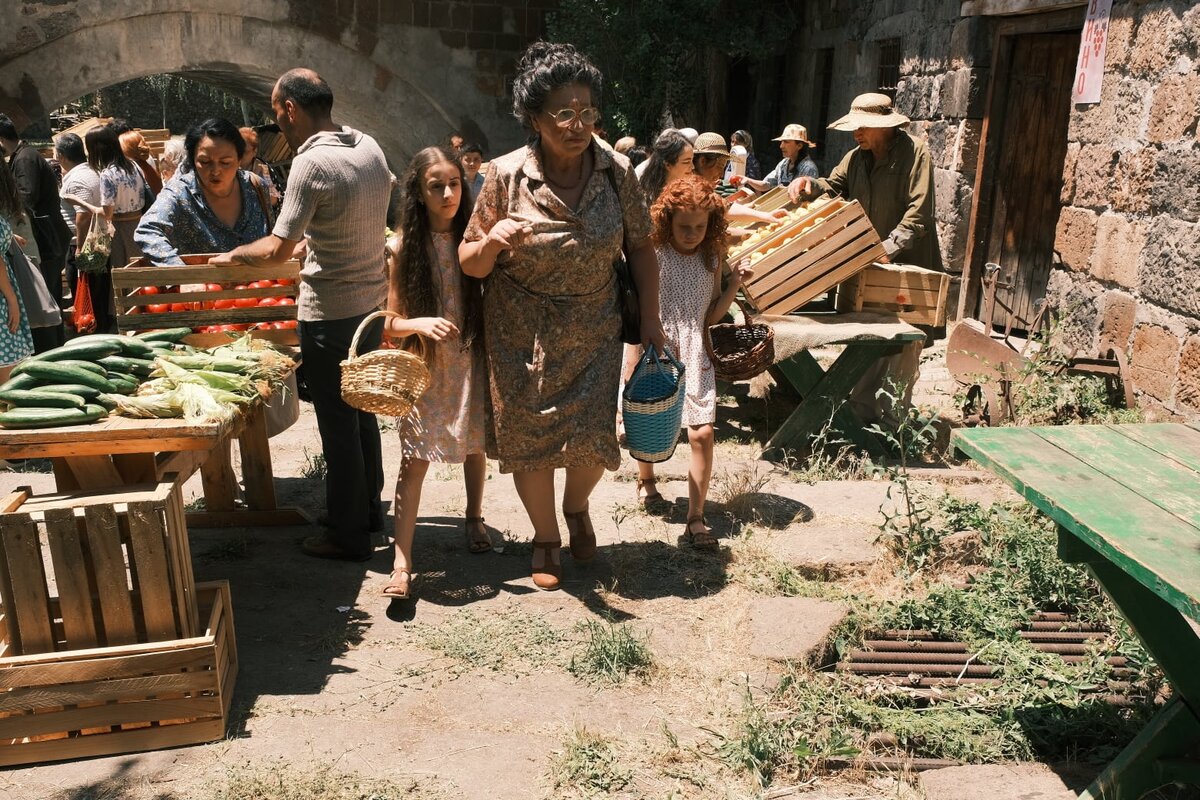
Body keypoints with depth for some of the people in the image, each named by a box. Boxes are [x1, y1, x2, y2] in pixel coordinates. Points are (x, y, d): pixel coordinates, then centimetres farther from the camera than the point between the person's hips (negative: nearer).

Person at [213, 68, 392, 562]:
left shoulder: (312, 164, -20)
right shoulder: (369, 147, 5)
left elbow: (277, 251, -21)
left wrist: (232, 256, -2)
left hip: (329, 313, -8)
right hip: (372, 299, 8)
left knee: (338, 424, 2)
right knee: (362, 410, 20)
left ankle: (347, 535, 14)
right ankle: (370, 508, 34)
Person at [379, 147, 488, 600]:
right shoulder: (404, 248, -6)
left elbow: (490, 301, 1)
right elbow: (391, 322, -3)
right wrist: (419, 324, -25)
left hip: (470, 360, 3)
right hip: (424, 365, -2)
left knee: (475, 444, 16)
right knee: (415, 458, -5)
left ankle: (474, 520, 41)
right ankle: (402, 563, -2)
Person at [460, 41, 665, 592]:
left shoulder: (617, 171, -9)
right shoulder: (506, 175, -13)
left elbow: (640, 248, 4)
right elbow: (470, 264, -6)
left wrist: (650, 320, 2)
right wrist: (492, 242, -28)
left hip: (592, 333, 1)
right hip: (521, 334, -1)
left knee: (593, 438, -1)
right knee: (528, 438, 8)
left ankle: (576, 506, 36)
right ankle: (545, 538, 34)